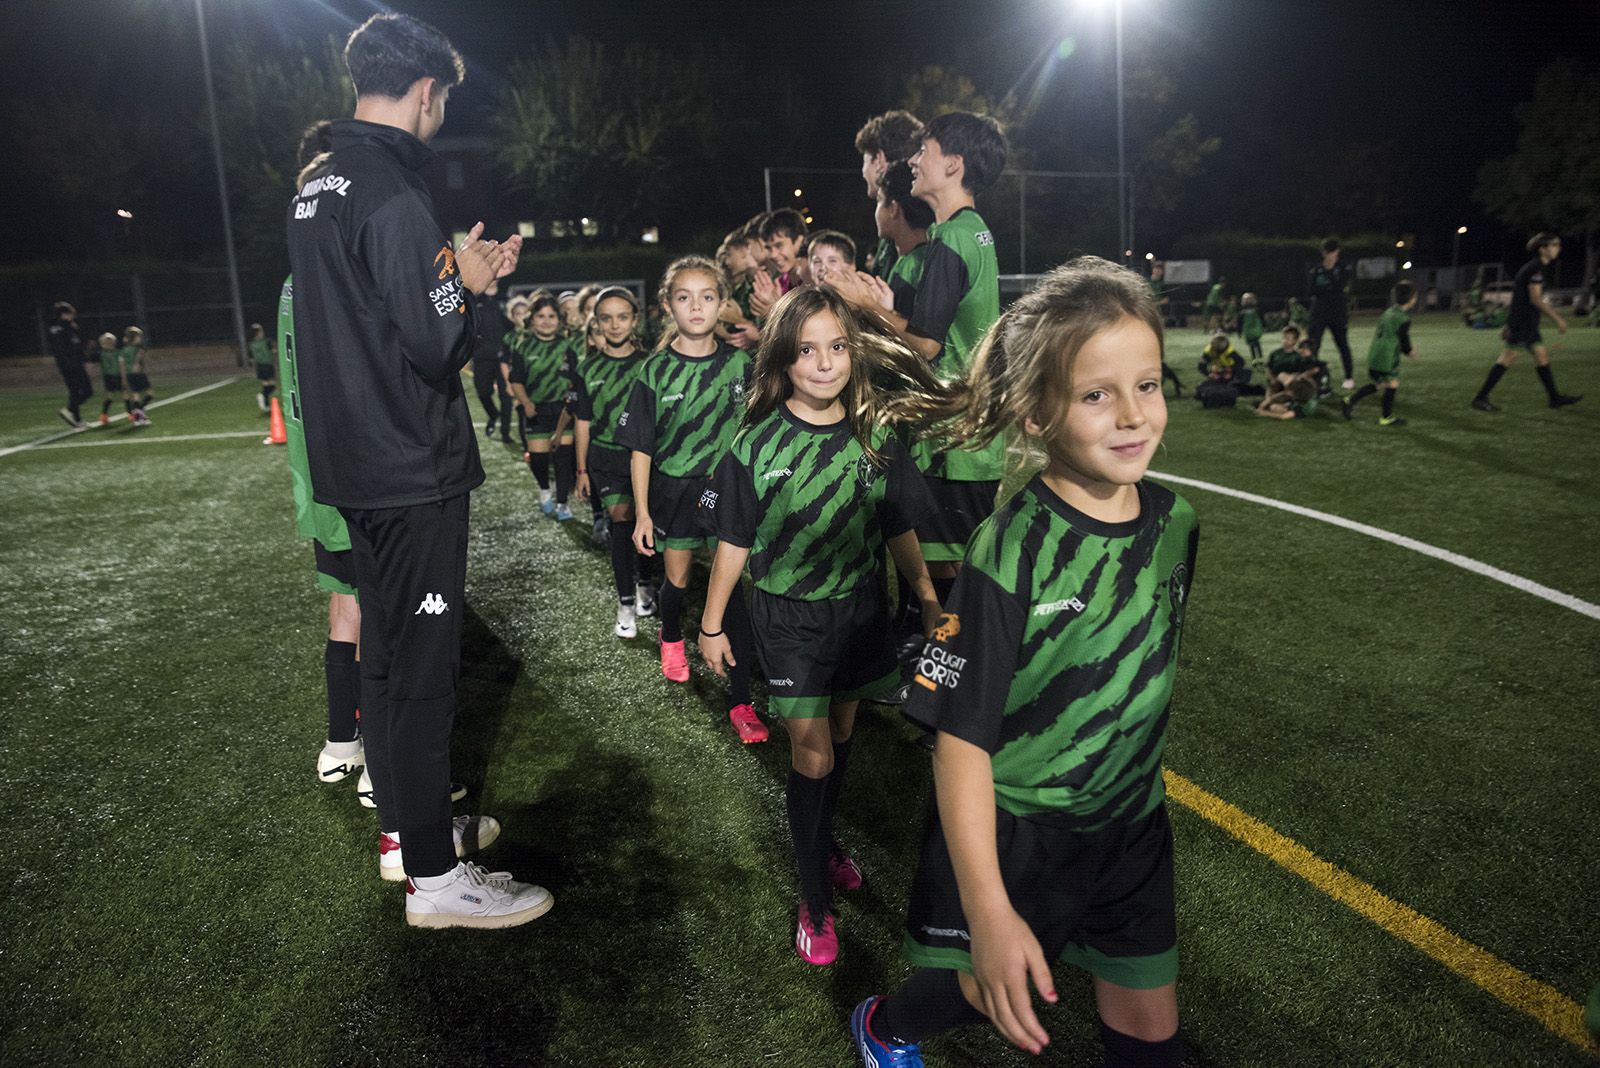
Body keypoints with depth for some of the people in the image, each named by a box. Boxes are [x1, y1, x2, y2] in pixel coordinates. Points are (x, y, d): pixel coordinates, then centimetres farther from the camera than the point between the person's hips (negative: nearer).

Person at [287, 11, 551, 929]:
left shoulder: (320, 186, 12)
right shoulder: (392, 195, -18)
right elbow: (437, 347, -23)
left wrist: (460, 272, 14)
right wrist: (469, 286, -5)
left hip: (356, 464, 10)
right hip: (413, 473, -10)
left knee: (388, 649, 18)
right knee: (424, 665, -2)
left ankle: (406, 826, 33)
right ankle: (435, 877, 10)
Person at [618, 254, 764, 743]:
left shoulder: (740, 363, -4)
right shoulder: (656, 370, -6)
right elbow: (641, 447, -3)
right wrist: (642, 512, -5)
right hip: (675, 488, 0)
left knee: (733, 587, -4)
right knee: (677, 580, 16)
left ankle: (740, 701, 3)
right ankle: (671, 636, 52)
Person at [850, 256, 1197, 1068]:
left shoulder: (1174, 522, -8)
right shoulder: (1011, 552, -27)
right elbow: (961, 735, -25)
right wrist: (989, 912, -27)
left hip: (1130, 826, 5)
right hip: (1008, 828, -4)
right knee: (984, 991, 18)